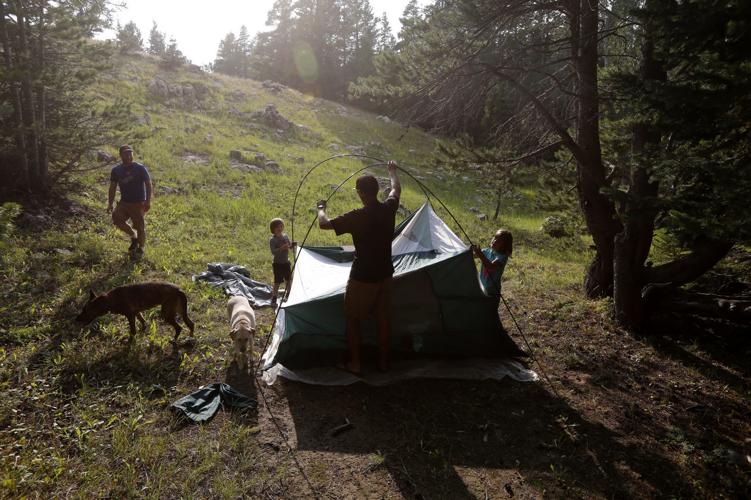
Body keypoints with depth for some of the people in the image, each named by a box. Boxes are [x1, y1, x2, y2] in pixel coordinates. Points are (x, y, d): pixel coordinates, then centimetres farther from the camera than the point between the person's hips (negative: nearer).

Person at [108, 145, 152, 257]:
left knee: (139, 226, -1)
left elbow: (148, 184, -7)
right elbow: (113, 187, 10)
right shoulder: (116, 170, 5)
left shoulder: (140, 168, -7)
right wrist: (110, 203, 5)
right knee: (116, 218, -19)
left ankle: (140, 248, 24)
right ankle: (133, 236, 6)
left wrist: (148, 201, -16)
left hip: (138, 203, -3)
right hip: (124, 202, 4)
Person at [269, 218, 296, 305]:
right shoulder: (272, 240, -14)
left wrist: (292, 244, -7)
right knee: (277, 282, -6)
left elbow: (289, 245, 15)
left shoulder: (285, 236, 5)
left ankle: (287, 296, 34)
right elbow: (273, 252, -23)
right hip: (278, 264, -6)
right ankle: (273, 299, 4)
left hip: (286, 262, 7)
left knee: (289, 279, 15)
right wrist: (281, 248, -37)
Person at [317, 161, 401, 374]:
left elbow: (324, 224, -14)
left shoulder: (357, 217, -22)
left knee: (353, 318, 13)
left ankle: (354, 363, 20)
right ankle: (383, 362, 28)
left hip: (362, 277, -5)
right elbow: (396, 189, 15)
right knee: (383, 317, 17)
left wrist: (321, 209, 8)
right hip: (385, 274, 5)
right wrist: (392, 171, 34)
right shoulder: (388, 209, -7)